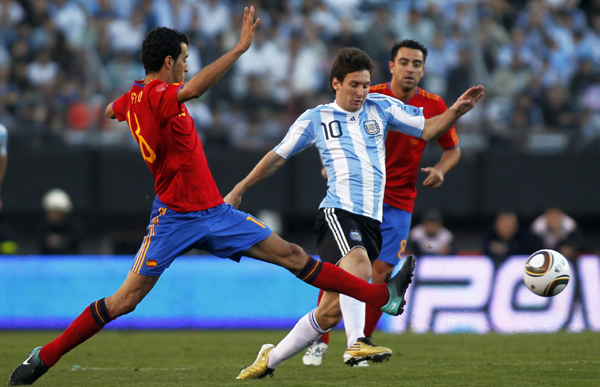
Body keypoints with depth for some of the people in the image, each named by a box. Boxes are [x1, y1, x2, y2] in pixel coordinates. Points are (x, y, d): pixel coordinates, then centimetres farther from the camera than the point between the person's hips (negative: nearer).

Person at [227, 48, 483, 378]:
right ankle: (356, 344, -48)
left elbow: (427, 129, 16)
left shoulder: (380, 107, 16)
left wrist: (456, 111, -2)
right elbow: (278, 155, 19)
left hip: (371, 220, 4)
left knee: (330, 312, 3)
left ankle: (271, 358, 19)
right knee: (358, 261, -37)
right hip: (337, 212, -4)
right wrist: (239, 190, 21)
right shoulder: (315, 119, 10)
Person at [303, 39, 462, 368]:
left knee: (381, 272, -7)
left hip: (399, 202, 1)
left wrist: (441, 168, -11)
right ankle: (320, 341, 2)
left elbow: (453, 149, 10)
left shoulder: (434, 106, -3)